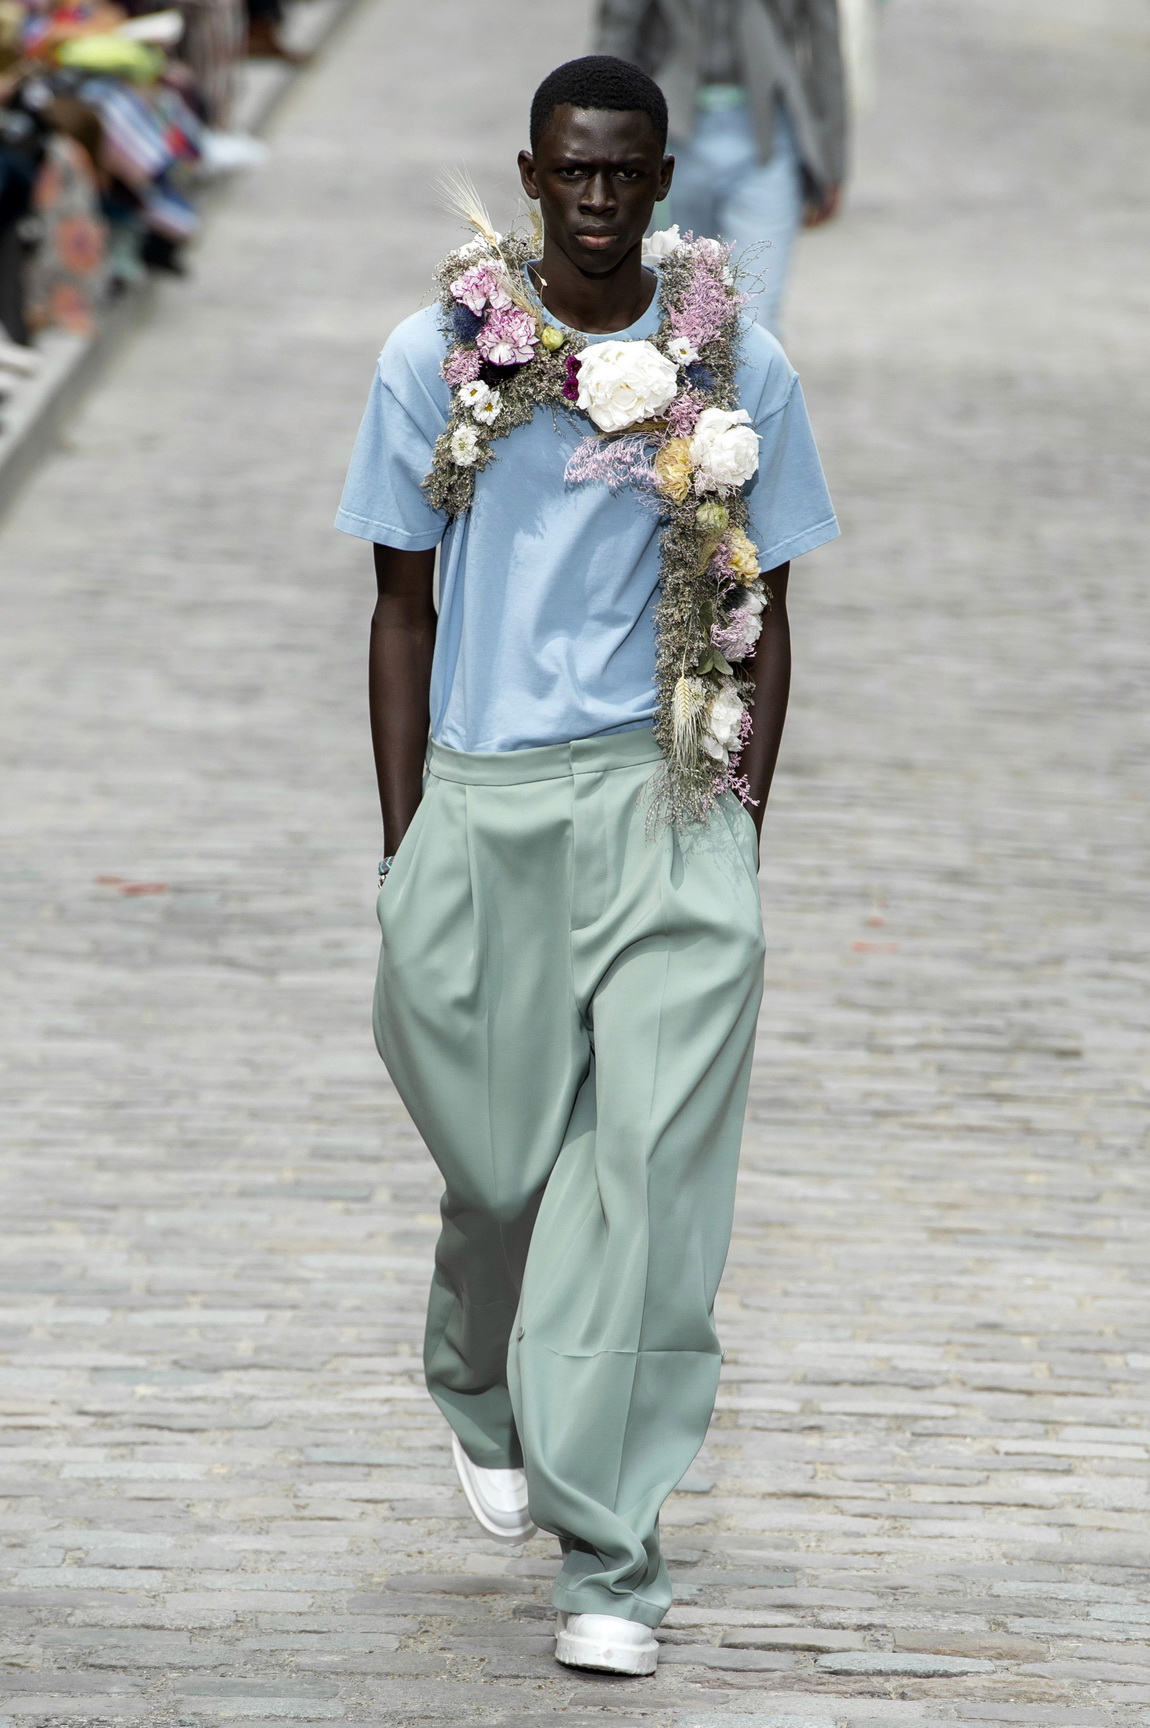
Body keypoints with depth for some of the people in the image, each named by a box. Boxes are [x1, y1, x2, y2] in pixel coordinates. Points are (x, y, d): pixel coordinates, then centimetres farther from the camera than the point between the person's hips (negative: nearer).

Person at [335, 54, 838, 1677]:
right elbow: (404, 609, 6)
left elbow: (761, 618, 8)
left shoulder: (739, 371, 2)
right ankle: (483, 1395, 43)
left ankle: (607, 1554, -4)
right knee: (501, 1159, 9)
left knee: (652, 1161, -8)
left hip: (666, 799, 0)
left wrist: (740, 837, 2)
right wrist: (403, 852, 4)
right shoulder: (441, 357, 1)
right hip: (483, 800, 1)